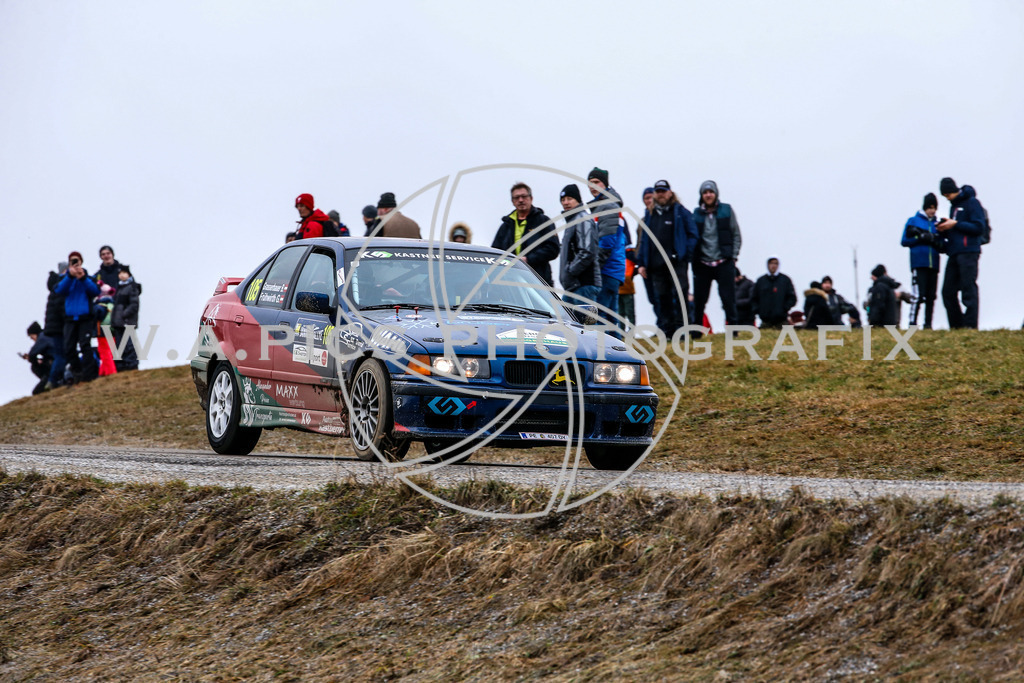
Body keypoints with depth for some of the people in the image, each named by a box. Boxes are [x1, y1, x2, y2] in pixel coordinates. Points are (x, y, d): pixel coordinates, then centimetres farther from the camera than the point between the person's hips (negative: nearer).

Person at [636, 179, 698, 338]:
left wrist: (685, 255, -9)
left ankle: (680, 328, -5)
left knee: (679, 295, -7)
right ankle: (666, 330, 8)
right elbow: (644, 240, 20)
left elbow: (692, 235, 1)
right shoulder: (651, 215, 18)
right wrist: (642, 263, 13)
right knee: (661, 299, 4)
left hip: (676, 263, -5)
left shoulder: (680, 212, 3)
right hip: (656, 265, 5)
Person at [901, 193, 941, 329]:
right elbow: (904, 241, 2)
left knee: (931, 297, 2)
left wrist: (934, 238, -8)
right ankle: (912, 324, -12)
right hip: (919, 265, -4)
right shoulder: (913, 221, 8)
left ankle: (928, 324, 6)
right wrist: (920, 237, -9)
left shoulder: (936, 224, 16)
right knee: (918, 295, -13)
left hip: (933, 265, 4)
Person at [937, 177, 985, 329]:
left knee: (969, 290, -10)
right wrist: (944, 230, 4)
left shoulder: (972, 202, -3)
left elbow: (979, 227, -12)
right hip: (953, 254, 8)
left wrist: (955, 224, -14)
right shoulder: (954, 206, 21)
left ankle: (971, 326, -12)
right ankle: (956, 325, 8)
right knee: (948, 292, 4)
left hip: (968, 253, -8)